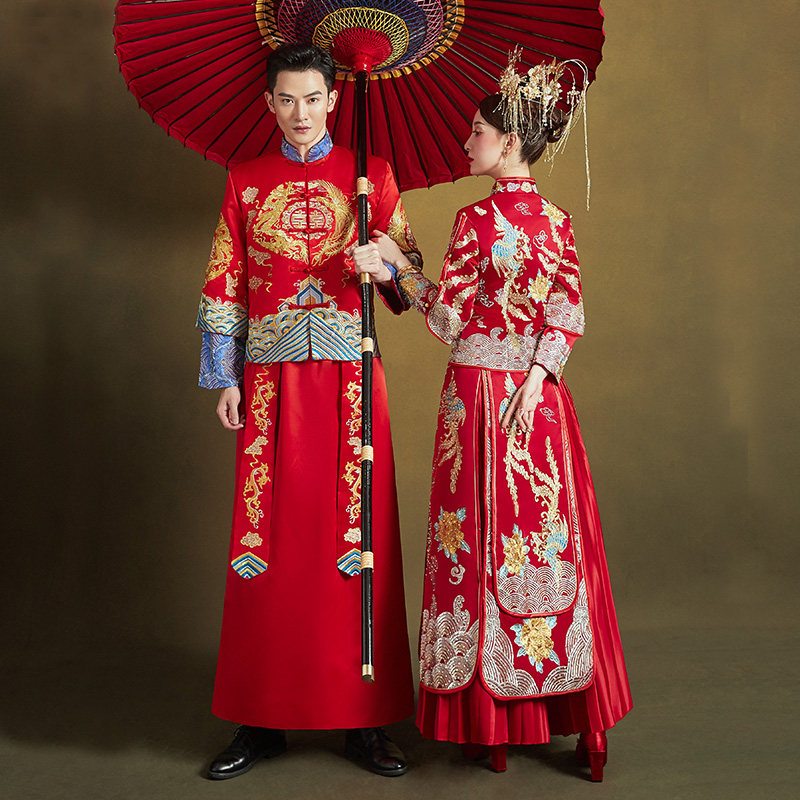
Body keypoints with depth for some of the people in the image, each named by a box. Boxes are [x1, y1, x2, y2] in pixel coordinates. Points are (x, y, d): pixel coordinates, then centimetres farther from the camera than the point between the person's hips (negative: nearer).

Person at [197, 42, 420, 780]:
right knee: (270, 540, 1)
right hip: (272, 373, 1)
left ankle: (365, 718, 7)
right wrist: (225, 378, 3)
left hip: (348, 371, -1)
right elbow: (223, 286, 10)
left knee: (356, 534, -3)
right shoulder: (247, 182, 13)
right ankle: (262, 719, 11)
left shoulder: (369, 175, 10)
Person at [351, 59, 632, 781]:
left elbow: (450, 320, -9)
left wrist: (398, 266, -3)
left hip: (480, 392, -5)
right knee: (551, 541, 11)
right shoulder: (557, 220, 7)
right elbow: (568, 316, 0)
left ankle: (490, 723, 12)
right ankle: (574, 716, 18)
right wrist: (532, 383, -5)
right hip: (541, 400, 5)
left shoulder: (476, 219, -10)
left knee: (484, 544, 3)